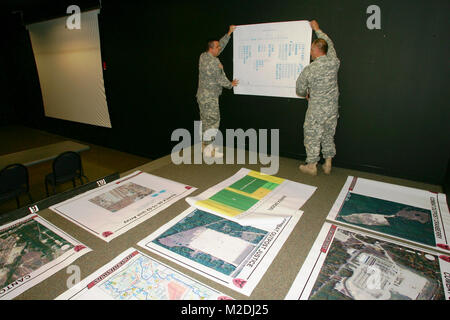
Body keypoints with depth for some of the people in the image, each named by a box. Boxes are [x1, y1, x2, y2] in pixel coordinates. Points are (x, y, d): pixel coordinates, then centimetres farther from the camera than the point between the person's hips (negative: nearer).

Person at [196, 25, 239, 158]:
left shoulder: (204, 56, 9)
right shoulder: (213, 62, -19)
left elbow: (221, 45, 21)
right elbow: (220, 79, -12)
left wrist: (229, 33, 24)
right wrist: (231, 84, 6)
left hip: (203, 96, 10)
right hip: (209, 97, -10)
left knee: (205, 120, 14)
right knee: (212, 120, -5)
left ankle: (205, 144, 24)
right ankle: (209, 149, 1)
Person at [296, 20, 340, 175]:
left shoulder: (309, 69, -15)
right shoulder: (334, 62, -2)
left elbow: (300, 90, -2)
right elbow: (329, 43, 18)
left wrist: (307, 95, 21)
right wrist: (317, 29, 30)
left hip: (316, 111, -5)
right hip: (332, 108, 5)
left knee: (312, 136, 8)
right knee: (328, 136, 16)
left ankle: (311, 166, 17)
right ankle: (328, 164, 26)